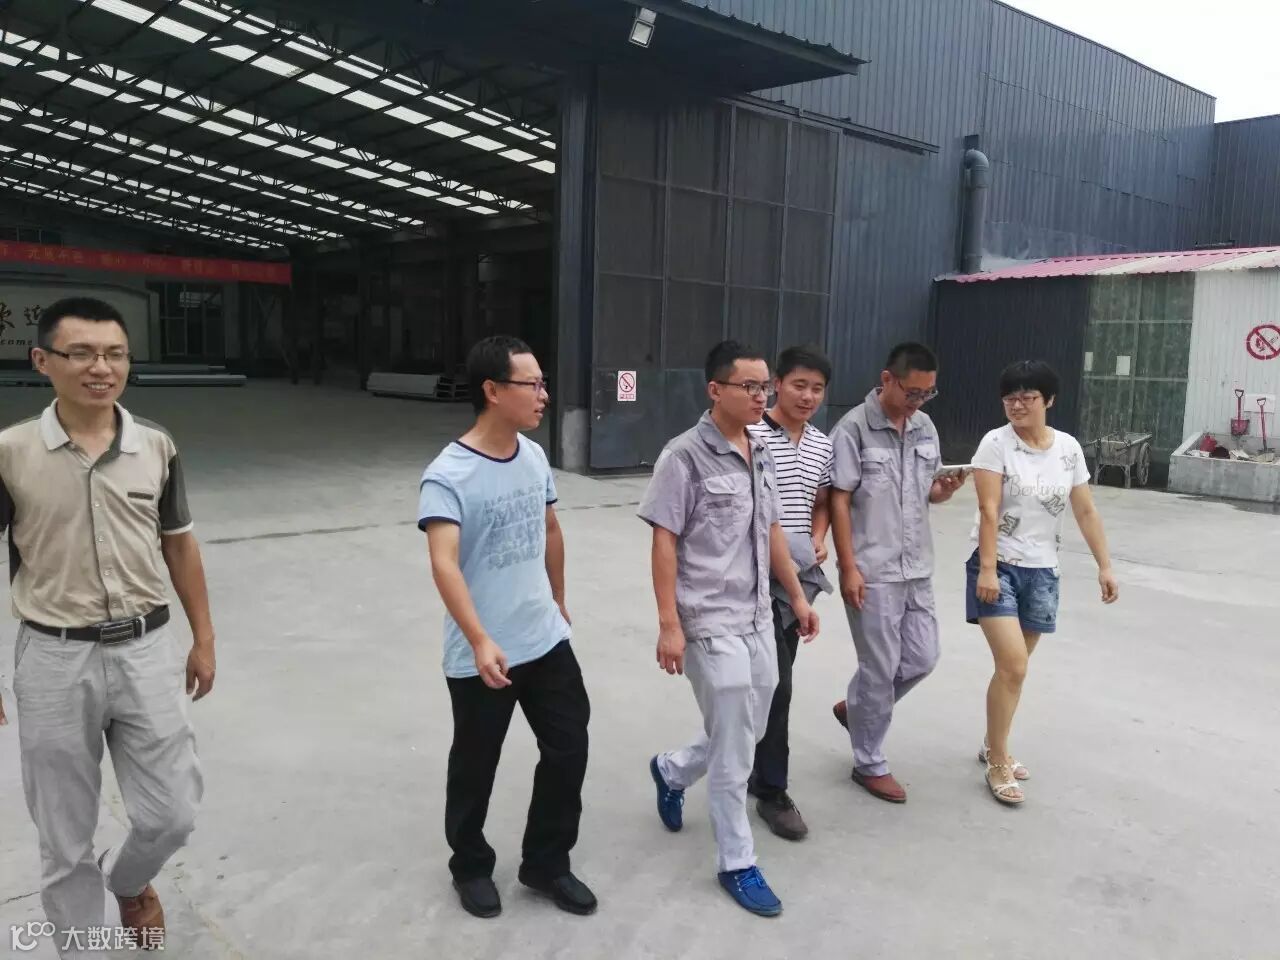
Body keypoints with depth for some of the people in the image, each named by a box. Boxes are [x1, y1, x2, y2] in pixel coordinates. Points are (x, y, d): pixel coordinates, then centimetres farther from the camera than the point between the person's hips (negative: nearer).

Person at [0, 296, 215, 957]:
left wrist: (203, 639, 10)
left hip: (146, 651, 2)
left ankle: (128, 879, 43)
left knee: (171, 814, 9)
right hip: (54, 661, -2)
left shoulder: (157, 448, -1)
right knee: (65, 839, 11)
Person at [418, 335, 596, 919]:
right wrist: (480, 641, -41)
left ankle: (546, 863, 33)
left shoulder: (534, 456, 2)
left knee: (569, 750, 12)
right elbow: (444, 565, -30)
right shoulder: (448, 475, -19)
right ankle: (471, 868, 38)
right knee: (475, 769, 13)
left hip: (548, 641, 6)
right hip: (481, 658, -6)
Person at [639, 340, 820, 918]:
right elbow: (664, 543, -14)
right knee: (734, 750, 2)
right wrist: (669, 625, -16)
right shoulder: (685, 456, -14)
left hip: (758, 620, 7)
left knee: (745, 736, 18)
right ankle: (737, 864, 21)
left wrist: (797, 596, 16)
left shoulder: (760, 453, 8)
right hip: (711, 624, -7)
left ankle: (670, 772, 46)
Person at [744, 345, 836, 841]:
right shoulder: (749, 436, -13)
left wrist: (818, 539, 2)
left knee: (773, 681, 17)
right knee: (775, 685, -4)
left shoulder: (823, 446, 8)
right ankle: (773, 792, 11)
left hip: (797, 577, 7)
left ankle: (755, 771, 35)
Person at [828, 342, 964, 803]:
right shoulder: (853, 428, -13)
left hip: (916, 568, 7)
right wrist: (848, 568, -16)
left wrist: (947, 489, -8)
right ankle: (870, 764, 20)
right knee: (880, 668, 2)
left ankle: (853, 707, 36)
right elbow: (838, 501, -13)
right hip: (872, 571, -7)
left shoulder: (925, 428, 7)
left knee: (922, 657, 12)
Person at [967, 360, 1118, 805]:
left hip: (1041, 570, 5)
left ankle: (993, 745, 32)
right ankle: (998, 764, 3)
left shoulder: (1069, 448, 4)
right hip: (998, 566, -4)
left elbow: (1086, 512, 8)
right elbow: (988, 511, -15)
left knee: (1013, 666, 13)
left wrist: (1105, 566, 4)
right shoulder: (996, 442, -10)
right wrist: (987, 569, -21)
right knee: (1013, 666, -11)